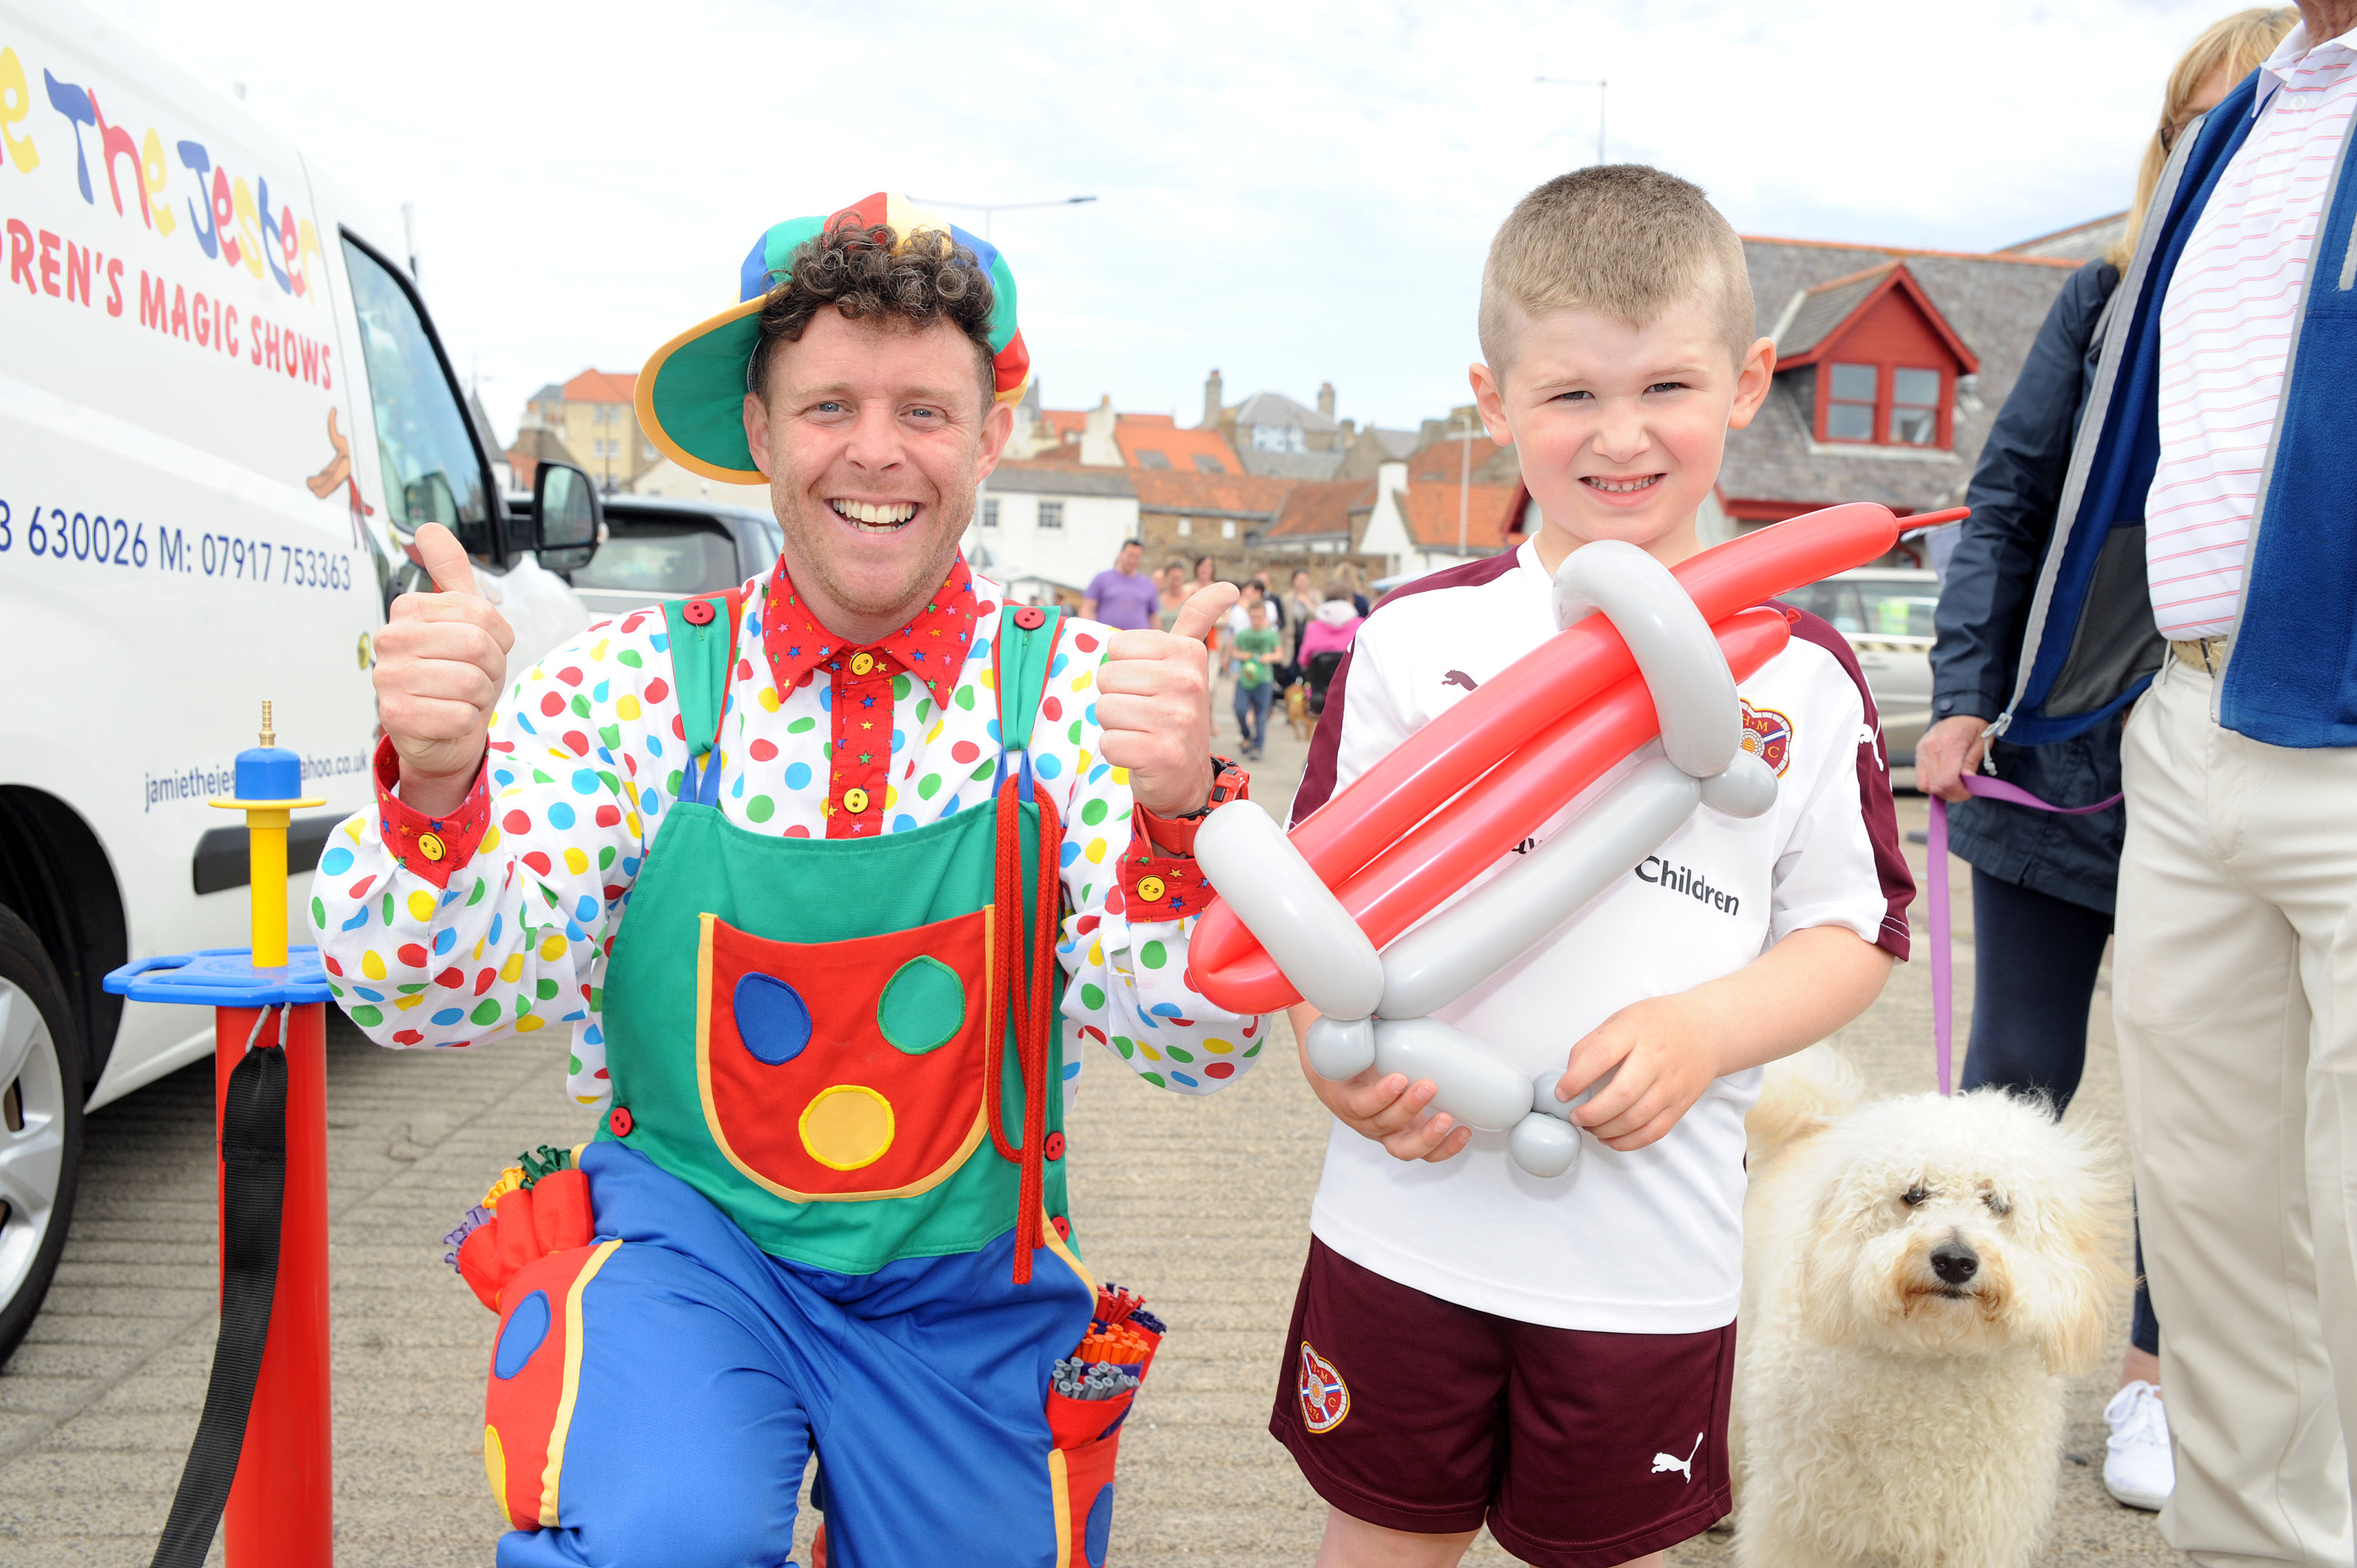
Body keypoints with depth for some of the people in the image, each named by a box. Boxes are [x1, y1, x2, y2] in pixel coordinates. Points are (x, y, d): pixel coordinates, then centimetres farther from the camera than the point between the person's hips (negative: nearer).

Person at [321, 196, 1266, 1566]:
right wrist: (433, 784, -30)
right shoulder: (634, 681, -6)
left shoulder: (1082, 693, -9)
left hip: (969, 1298, 2)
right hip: (682, 1237, -1)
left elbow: (1194, 1044, -16)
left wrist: (1176, 812, -36)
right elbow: (437, 997, -10)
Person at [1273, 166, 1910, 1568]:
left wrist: (1705, 1030, -15)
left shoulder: (1801, 674, -2)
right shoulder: (1419, 638, -3)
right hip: (1408, 1222, 0)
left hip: (1653, 1253, 0)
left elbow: (1854, 933, 3)